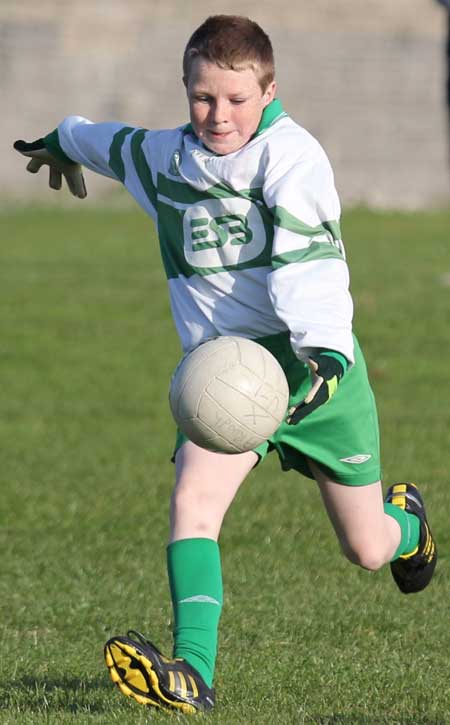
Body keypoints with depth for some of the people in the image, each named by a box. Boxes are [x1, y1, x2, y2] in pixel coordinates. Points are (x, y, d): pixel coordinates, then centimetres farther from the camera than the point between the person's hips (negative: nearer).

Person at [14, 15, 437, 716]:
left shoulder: (291, 157, -16)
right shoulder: (166, 159, 3)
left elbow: (311, 262, -30)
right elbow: (117, 142, 29)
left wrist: (325, 351, -46)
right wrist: (65, 142, 50)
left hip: (311, 365, -4)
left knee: (366, 550, 8)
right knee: (193, 497, -24)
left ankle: (405, 518, 47)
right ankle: (193, 673, -33)